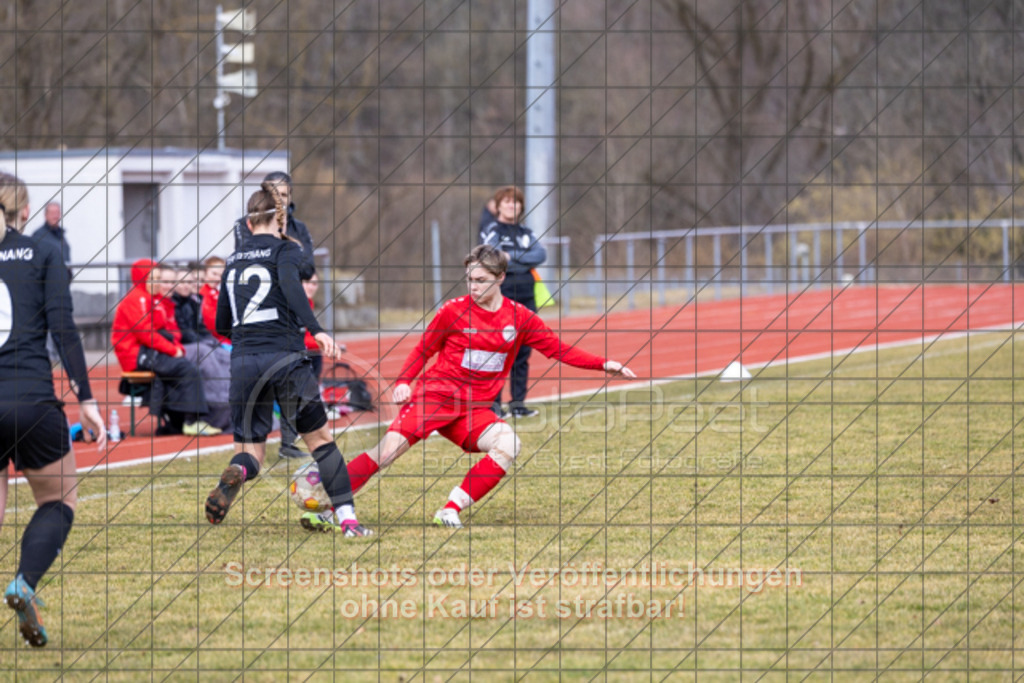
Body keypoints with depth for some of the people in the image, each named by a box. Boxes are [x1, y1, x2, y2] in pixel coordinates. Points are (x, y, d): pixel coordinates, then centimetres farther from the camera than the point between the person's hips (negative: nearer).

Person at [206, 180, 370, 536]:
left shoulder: (234, 261, 17)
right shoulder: (286, 250, 3)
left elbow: (222, 324, 21)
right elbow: (290, 285, -20)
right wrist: (317, 330, -29)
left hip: (243, 360, 3)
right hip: (284, 357, -3)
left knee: (250, 450, 7)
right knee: (320, 438, 10)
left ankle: (235, 473, -29)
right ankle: (346, 517, 4)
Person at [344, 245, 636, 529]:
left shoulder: (519, 317, 4)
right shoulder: (453, 311, -2)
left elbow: (558, 349, 10)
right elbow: (423, 351, 7)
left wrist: (603, 364, 1)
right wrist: (403, 382, -8)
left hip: (473, 408, 3)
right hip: (436, 396, -3)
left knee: (508, 444, -25)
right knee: (390, 448, -23)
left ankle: (452, 509, -22)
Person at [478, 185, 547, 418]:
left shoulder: (525, 233, 16)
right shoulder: (491, 230, 0)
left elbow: (541, 254, -1)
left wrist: (512, 257, -12)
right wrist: (525, 263, -7)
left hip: (525, 298, 6)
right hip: (500, 297, -5)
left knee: (522, 353, 6)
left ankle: (518, 402, 11)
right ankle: (493, 403, -4)